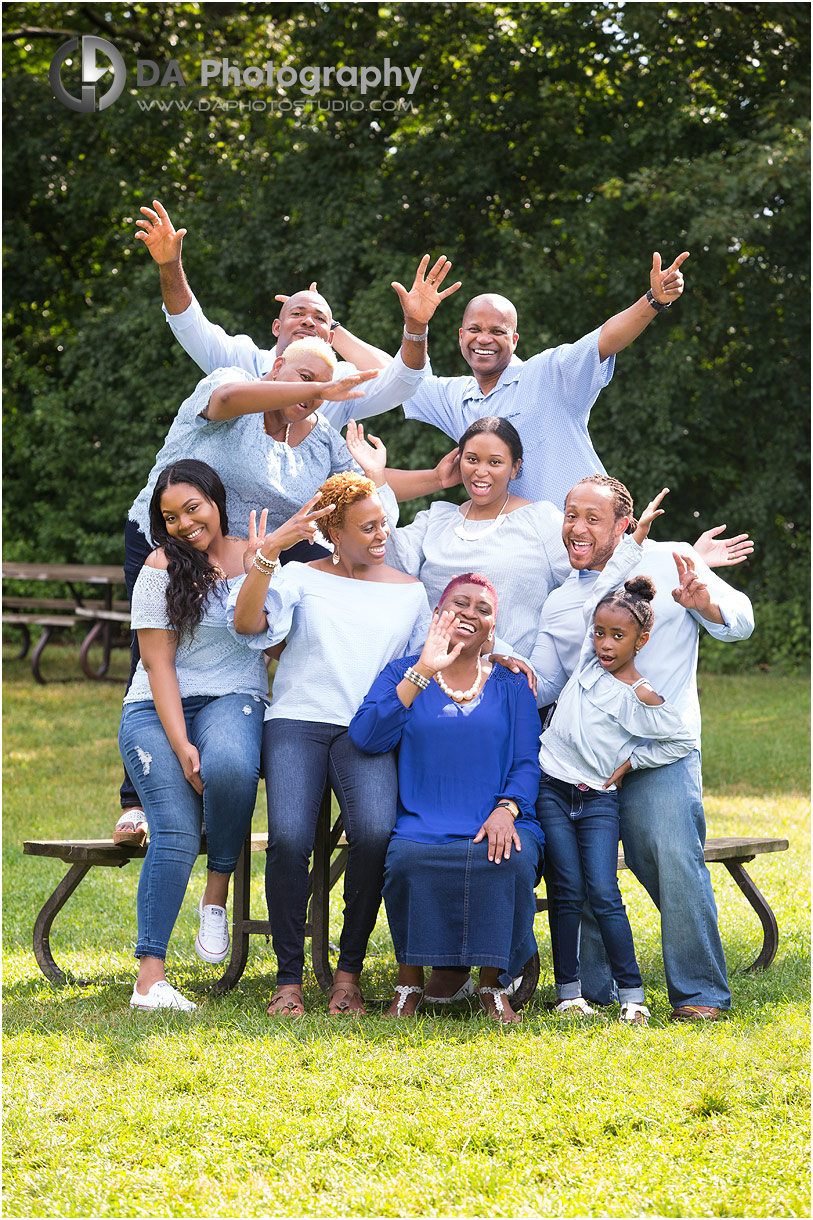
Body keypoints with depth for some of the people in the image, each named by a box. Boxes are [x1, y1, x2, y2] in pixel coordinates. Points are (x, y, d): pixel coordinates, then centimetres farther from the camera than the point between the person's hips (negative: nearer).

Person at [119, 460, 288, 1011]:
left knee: (229, 767, -37)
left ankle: (217, 893, -15)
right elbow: (158, 664, -4)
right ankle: (151, 975, -24)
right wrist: (180, 745, -16)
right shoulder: (161, 567, 1)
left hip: (235, 700, 1)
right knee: (176, 833, -23)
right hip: (158, 710, -1)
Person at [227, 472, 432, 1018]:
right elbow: (248, 624, -4)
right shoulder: (301, 577, 13)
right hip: (297, 722, -1)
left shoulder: (410, 591, 20)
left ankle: (349, 971, -13)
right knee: (288, 839, -27)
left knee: (375, 833, -29)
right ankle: (289, 978, -13)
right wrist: (267, 554, -14)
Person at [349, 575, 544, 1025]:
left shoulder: (511, 686, 18)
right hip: (423, 826, -1)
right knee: (409, 858, -35)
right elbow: (365, 735, -4)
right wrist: (423, 674, -10)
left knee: (512, 858, -33)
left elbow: (527, 764, 9)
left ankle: (492, 984, -15)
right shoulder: (402, 674, 14)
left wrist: (506, 808, -13)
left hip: (497, 827, 1)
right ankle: (410, 978, -12)